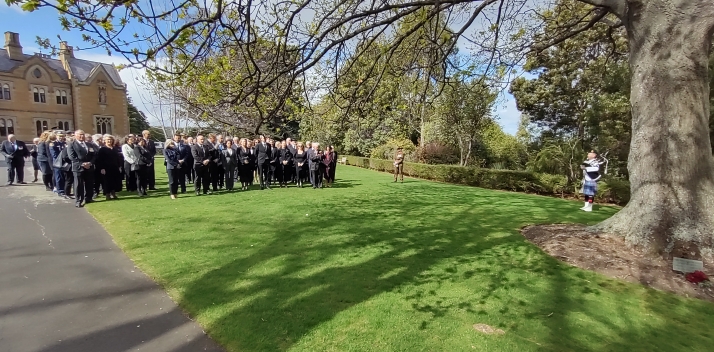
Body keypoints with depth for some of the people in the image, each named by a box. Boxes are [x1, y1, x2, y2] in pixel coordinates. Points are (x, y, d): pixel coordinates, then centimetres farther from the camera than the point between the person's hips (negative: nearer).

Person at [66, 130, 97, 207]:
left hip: (90, 167, 4)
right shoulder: (71, 145, 2)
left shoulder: (90, 145, 16)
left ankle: (88, 199, 19)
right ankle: (78, 201, 3)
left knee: (89, 185, 7)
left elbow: (94, 155, 9)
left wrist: (90, 163, -9)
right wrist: (82, 164, -17)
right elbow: (72, 157, -9)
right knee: (79, 185, -2)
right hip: (78, 168, -4)